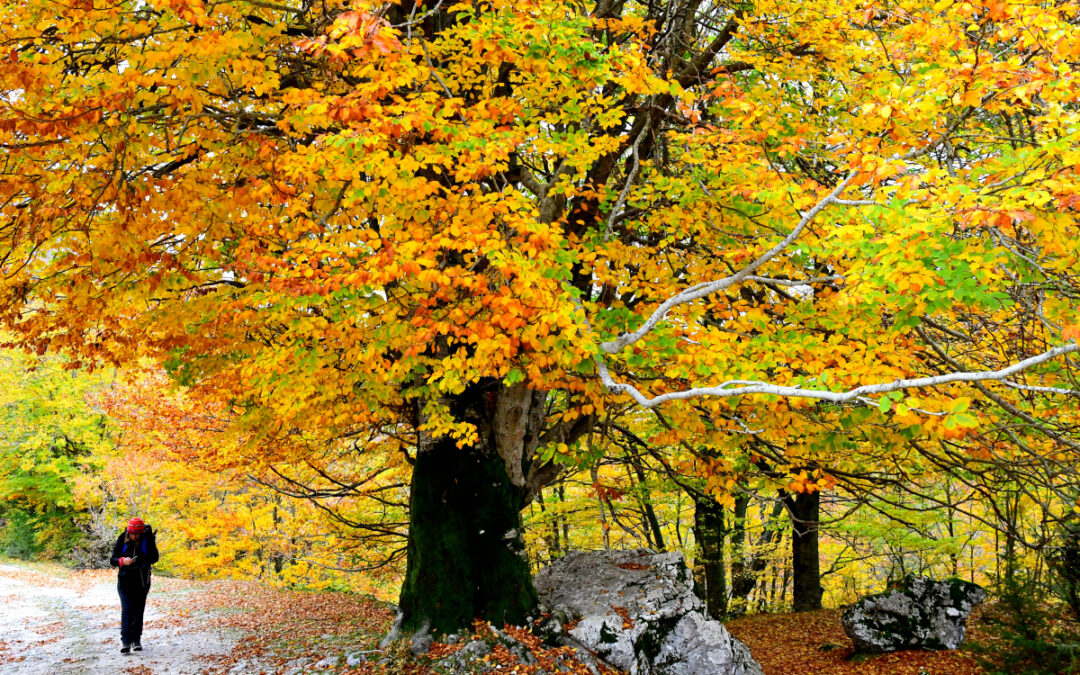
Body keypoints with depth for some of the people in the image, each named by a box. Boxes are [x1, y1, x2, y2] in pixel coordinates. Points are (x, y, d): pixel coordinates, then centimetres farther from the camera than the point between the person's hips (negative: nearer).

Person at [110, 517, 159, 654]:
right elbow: (113, 559, -4)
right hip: (125, 580, -1)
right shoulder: (122, 540, -4)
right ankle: (126, 641, -15)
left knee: (138, 610, 6)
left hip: (142, 580, 1)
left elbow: (154, 557, -4)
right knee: (126, 610, -11)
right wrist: (123, 560, -24)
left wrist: (142, 560, -22)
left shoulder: (147, 540, -4)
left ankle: (136, 640, 17)